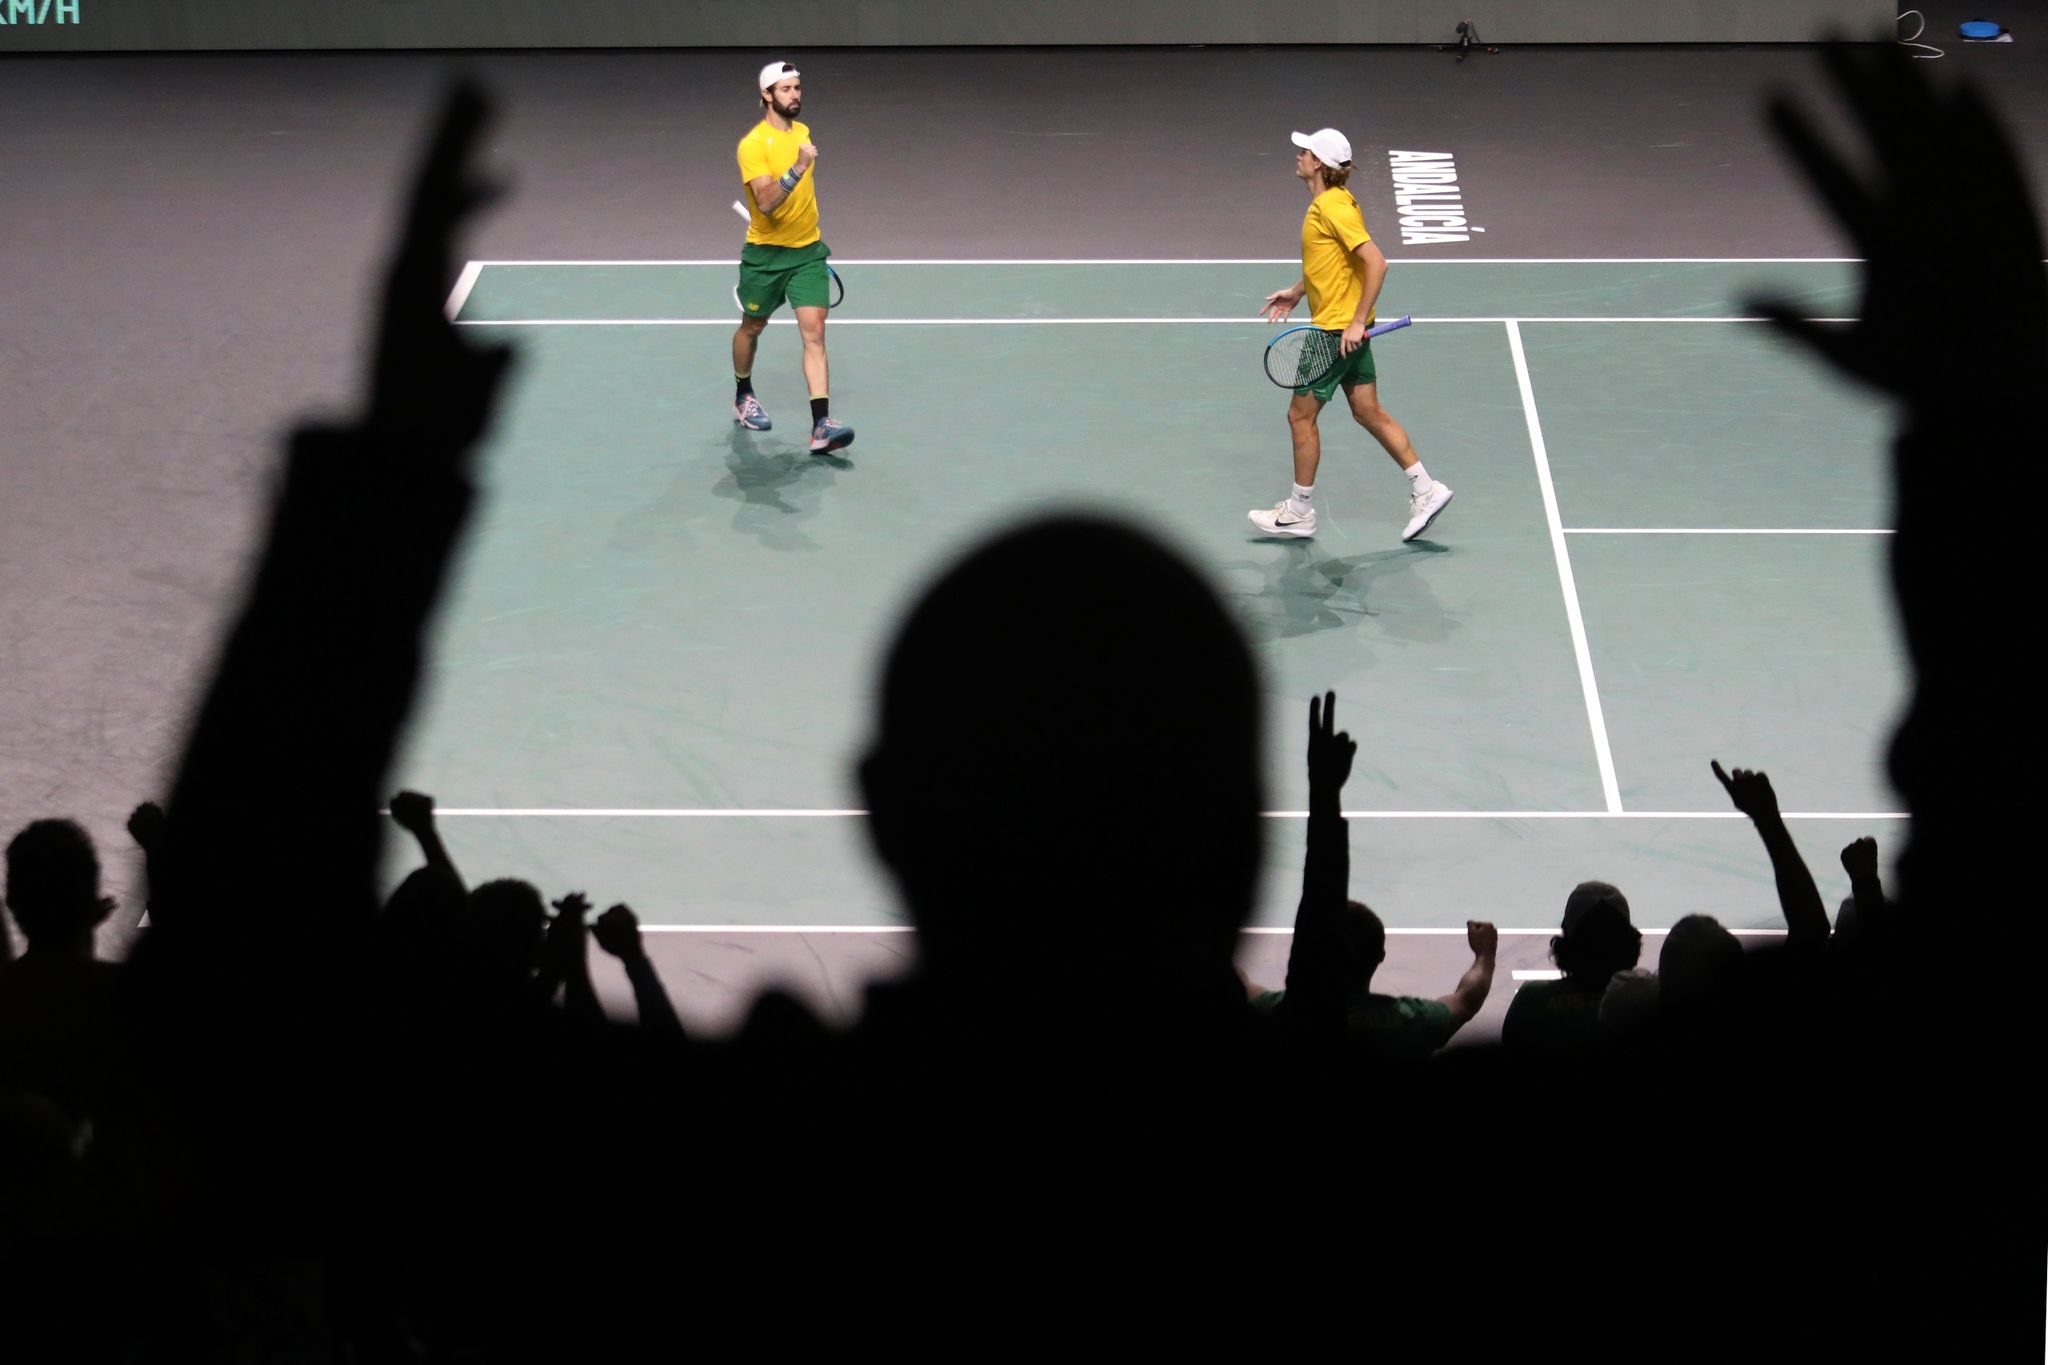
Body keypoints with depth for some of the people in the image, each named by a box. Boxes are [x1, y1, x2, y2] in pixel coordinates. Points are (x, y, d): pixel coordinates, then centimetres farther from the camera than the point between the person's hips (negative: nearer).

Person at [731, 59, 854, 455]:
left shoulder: (802, 132, 6)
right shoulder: (753, 145, -17)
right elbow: (766, 202, -29)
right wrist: (797, 168, -41)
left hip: (808, 251, 4)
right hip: (766, 254, -4)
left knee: (814, 332, -9)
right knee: (752, 326, 17)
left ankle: (821, 426, -17)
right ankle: (743, 397, 44)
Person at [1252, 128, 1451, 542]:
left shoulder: (1334, 208, -21)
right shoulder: (1325, 203, 10)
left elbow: (1375, 263, -26)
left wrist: (1357, 321, -25)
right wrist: (1296, 291, 21)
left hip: (1340, 330, -10)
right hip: (1342, 327, 10)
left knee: (1301, 414, 2)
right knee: (1369, 413, 13)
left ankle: (1299, 512, 13)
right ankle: (1425, 489, 14)